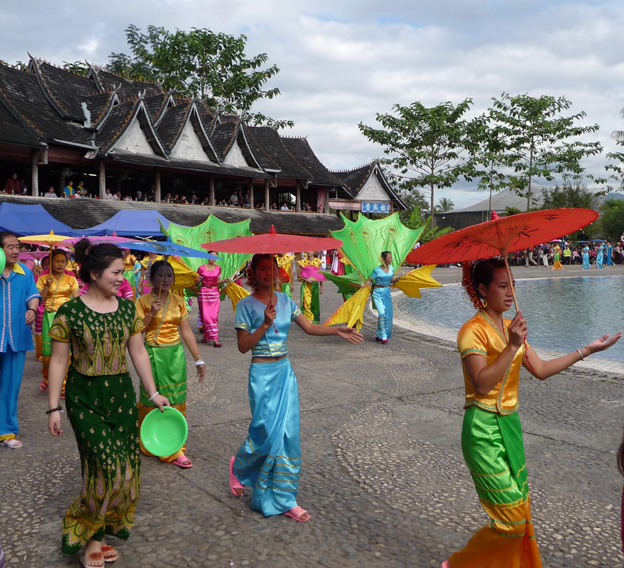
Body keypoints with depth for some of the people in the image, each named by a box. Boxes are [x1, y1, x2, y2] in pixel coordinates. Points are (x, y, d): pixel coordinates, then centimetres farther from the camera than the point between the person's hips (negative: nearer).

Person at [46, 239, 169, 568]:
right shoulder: (70, 312, -9)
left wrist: (153, 393, 6)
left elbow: (138, 352, 8)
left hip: (122, 395, 5)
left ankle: (98, 535, 26)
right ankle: (86, 538, 14)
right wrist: (54, 408, -7)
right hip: (85, 399, -5)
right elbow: (58, 361, -6)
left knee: (125, 468, 6)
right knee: (108, 468, -9)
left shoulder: (127, 308, 4)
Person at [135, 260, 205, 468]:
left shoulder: (178, 301, 5)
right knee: (152, 400, 5)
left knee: (176, 401, 4)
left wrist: (198, 359, 3)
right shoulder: (144, 301, -3)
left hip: (176, 354, 3)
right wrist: (151, 314, -20)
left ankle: (175, 450, 13)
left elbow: (186, 332, 6)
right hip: (154, 355, -3)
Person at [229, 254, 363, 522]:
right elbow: (243, 346, -11)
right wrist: (265, 324, -23)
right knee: (266, 432, -4)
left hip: (285, 372, 5)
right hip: (262, 374, -5)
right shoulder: (246, 305, -8)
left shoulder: (284, 301, 7)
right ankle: (237, 466, 30)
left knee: (288, 434, 4)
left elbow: (309, 327, 8)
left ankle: (284, 500, 15)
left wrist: (337, 330, -5)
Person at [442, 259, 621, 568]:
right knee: (511, 521, -4)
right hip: (484, 429, -8)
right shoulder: (473, 330, -15)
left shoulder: (510, 327, 12)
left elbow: (541, 370, 10)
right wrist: (512, 347, -30)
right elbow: (481, 383, -25)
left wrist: (587, 349, 10)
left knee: (521, 511, 12)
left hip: (510, 424, 8)